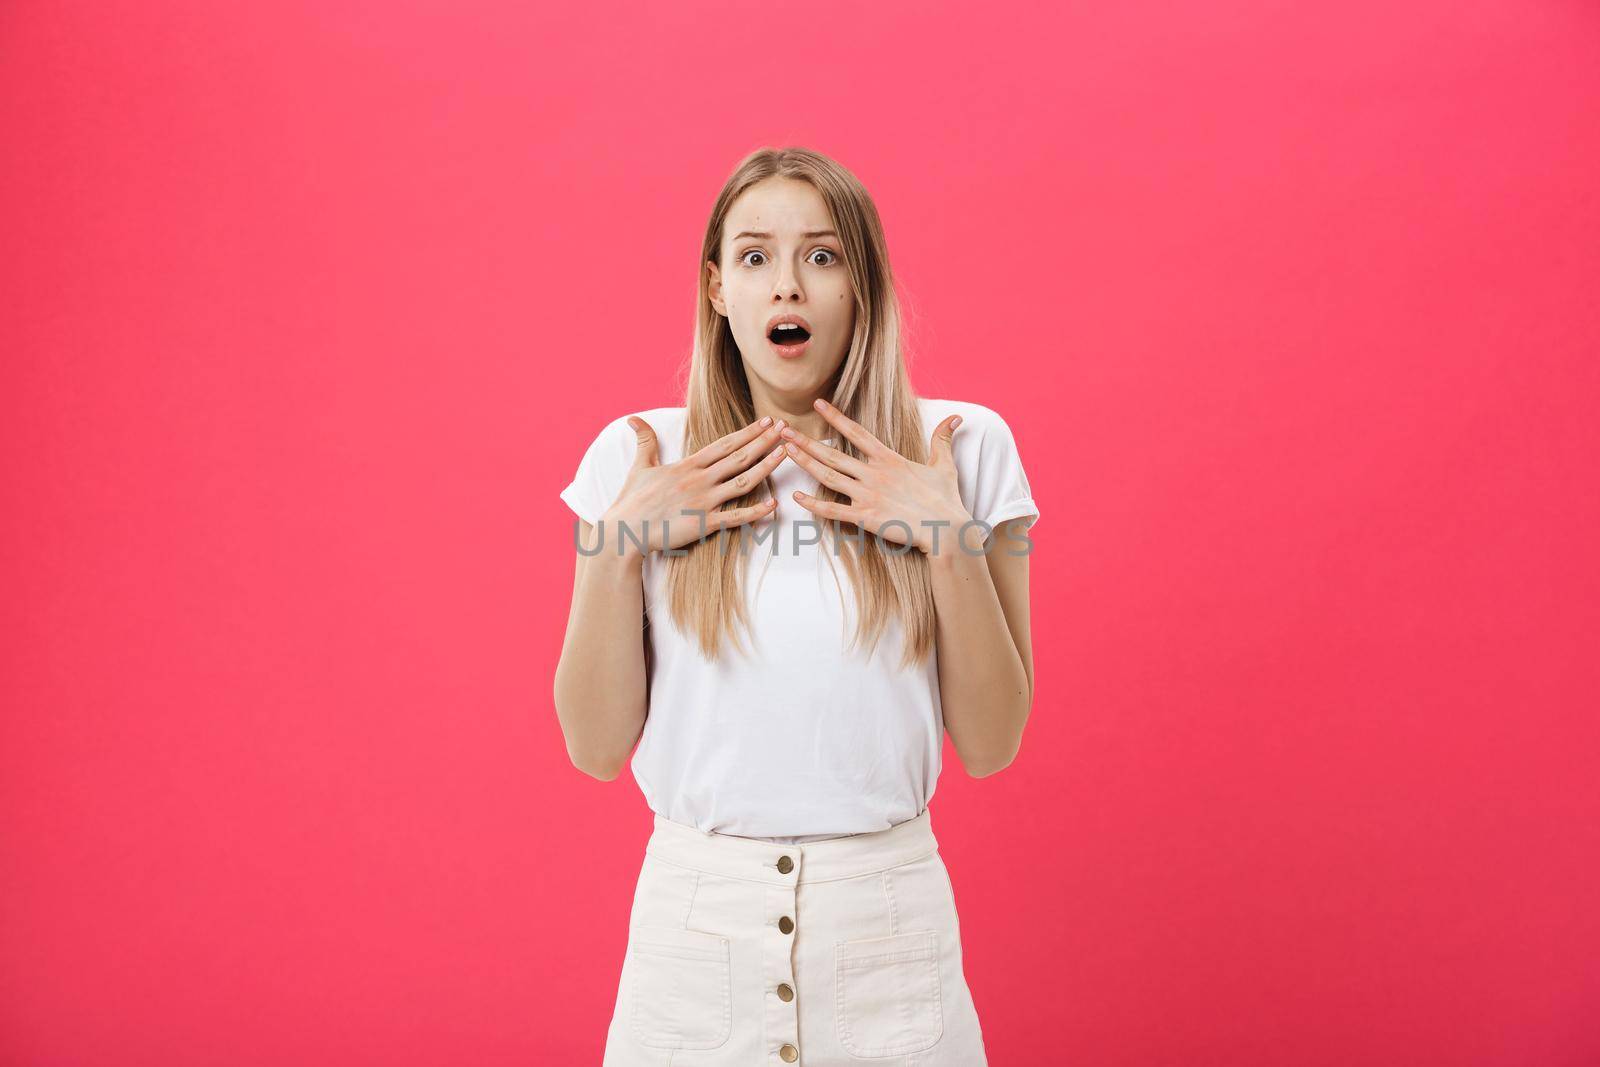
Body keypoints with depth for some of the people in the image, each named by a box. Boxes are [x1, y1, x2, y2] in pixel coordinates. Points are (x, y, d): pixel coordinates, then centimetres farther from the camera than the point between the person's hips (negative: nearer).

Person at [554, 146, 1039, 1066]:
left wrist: (951, 540, -15)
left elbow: (992, 744, -4)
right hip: (695, 913, 1)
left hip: (887, 921, 0)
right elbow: (597, 746, -2)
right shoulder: (636, 458, -2)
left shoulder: (962, 448, -4)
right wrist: (620, 543, -13)